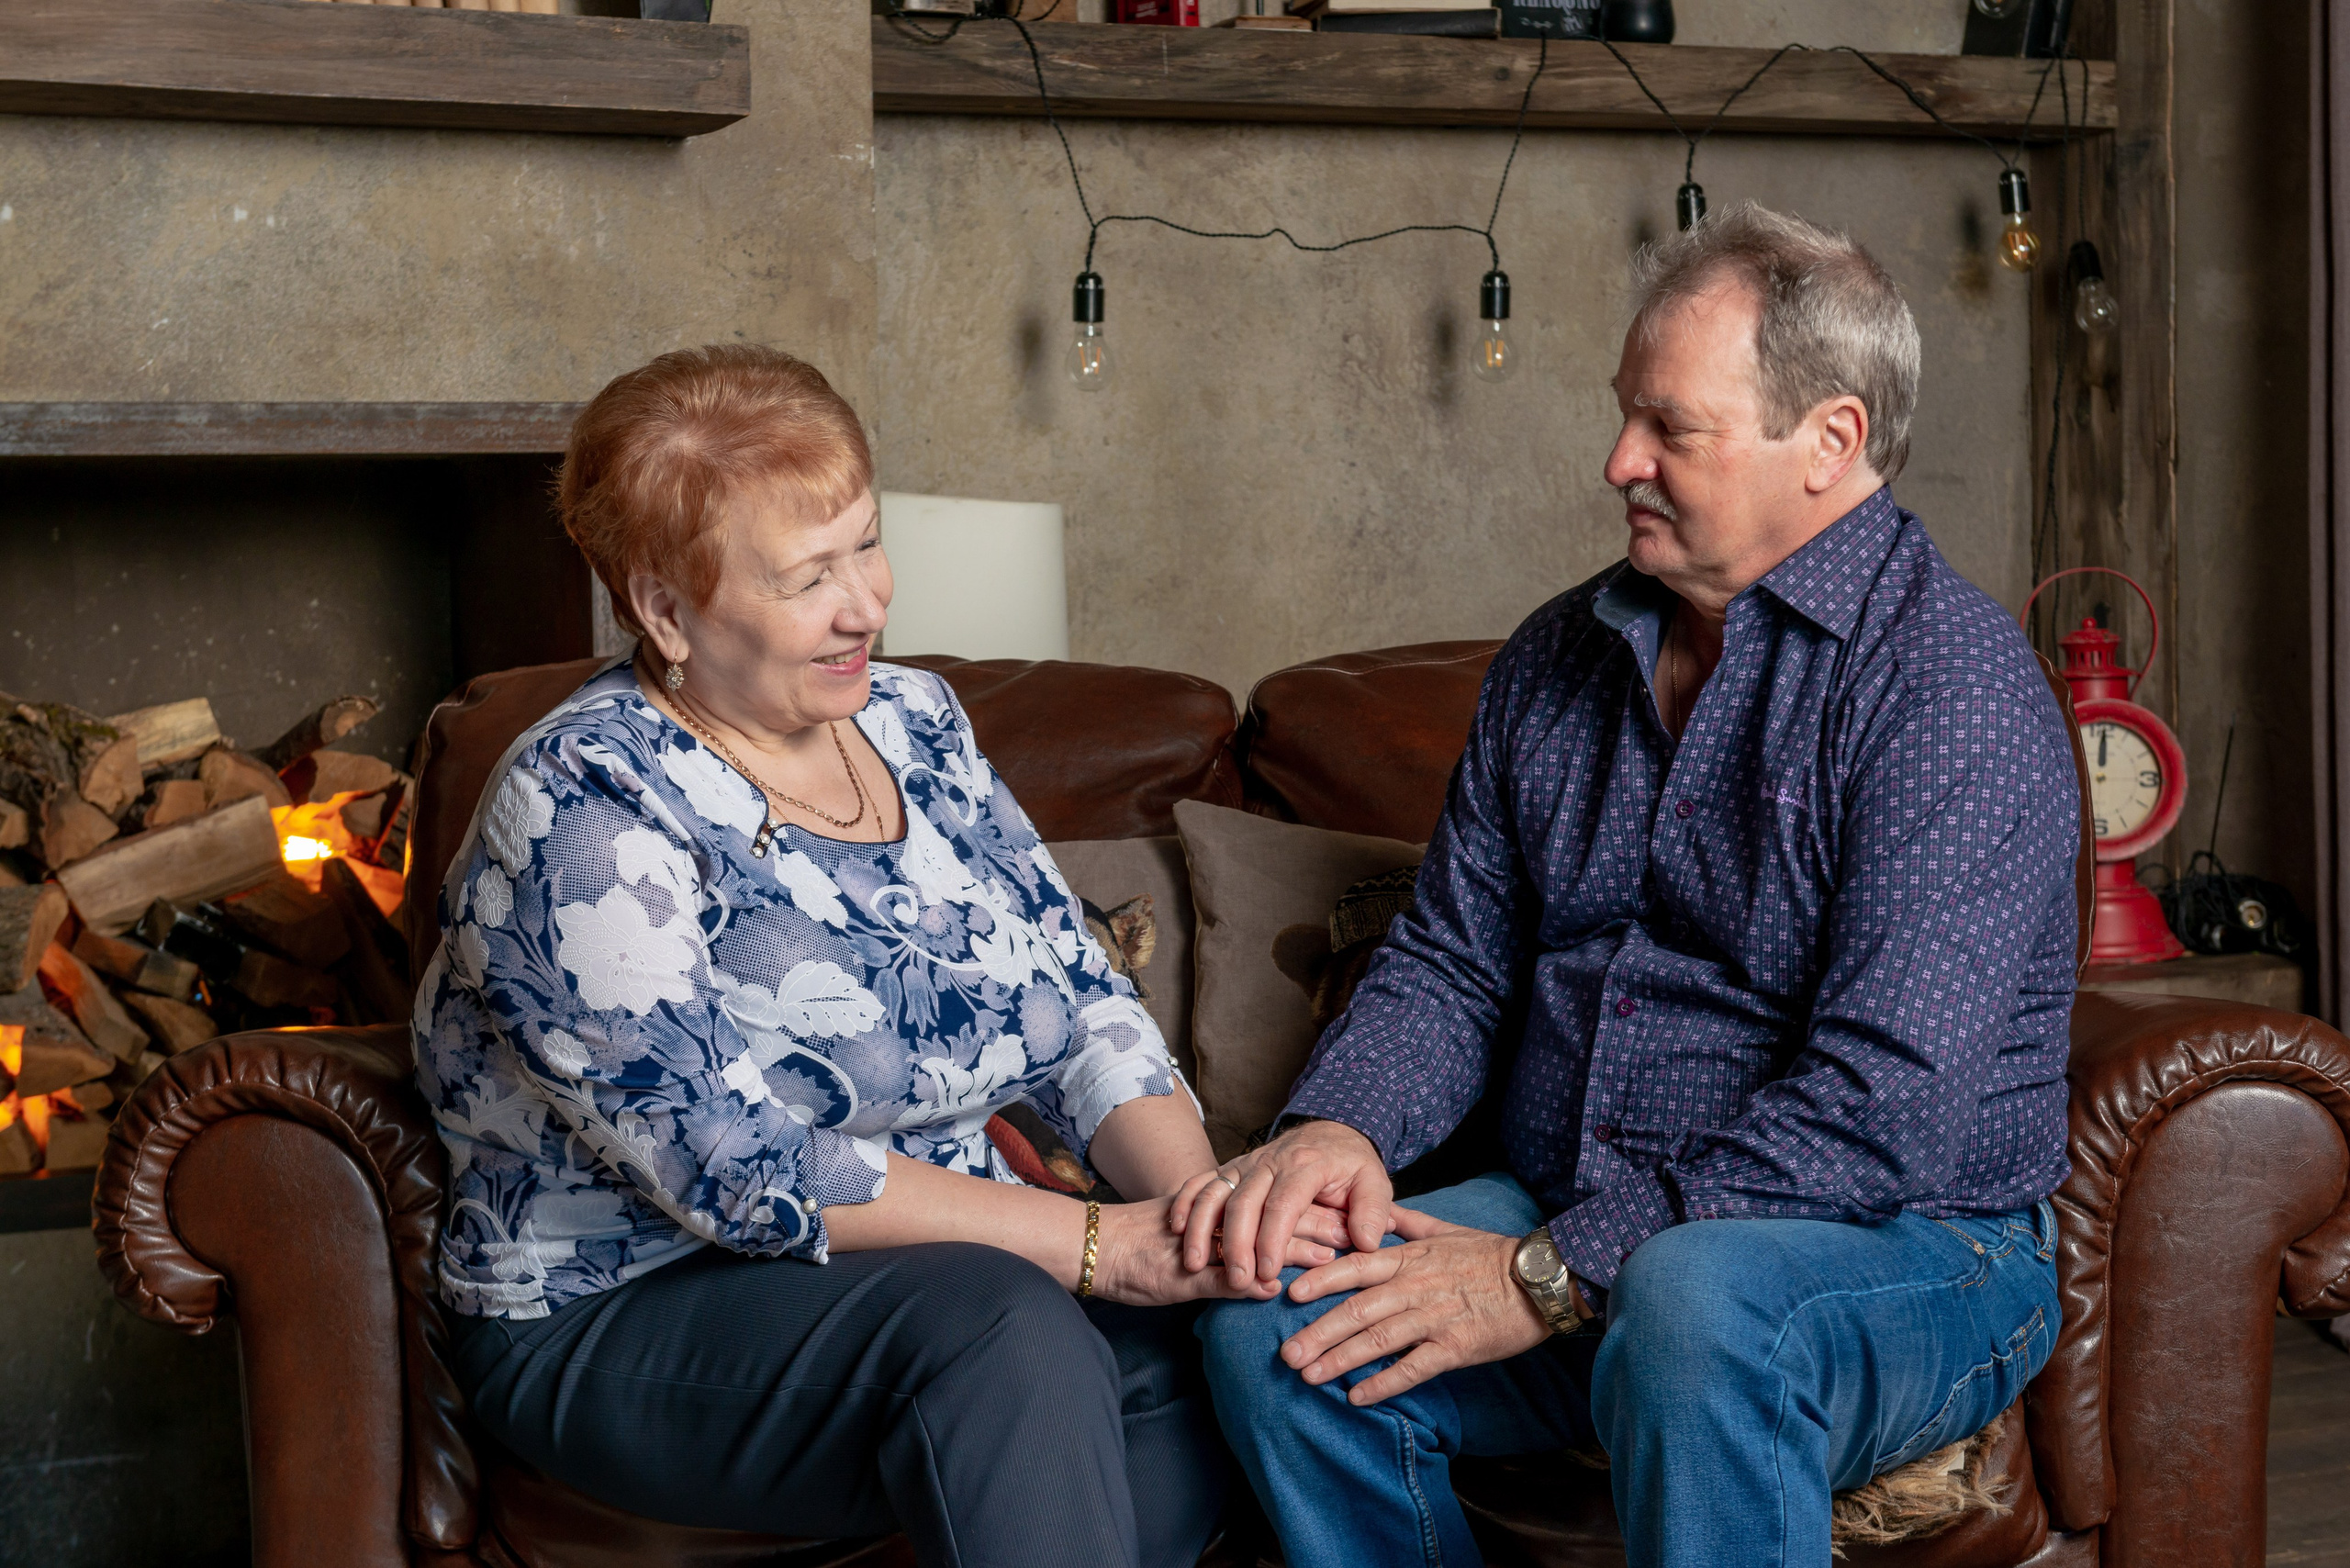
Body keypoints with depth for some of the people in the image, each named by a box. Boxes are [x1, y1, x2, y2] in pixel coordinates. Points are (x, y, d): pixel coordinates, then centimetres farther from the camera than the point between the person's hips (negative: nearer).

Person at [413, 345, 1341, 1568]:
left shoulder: (911, 722, 7)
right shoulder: (583, 809, -15)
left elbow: (1080, 1008, 5)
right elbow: (738, 1171, -23)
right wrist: (1104, 1245, -27)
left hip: (943, 1270, 7)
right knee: (1006, 1324, -34)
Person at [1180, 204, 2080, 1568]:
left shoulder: (1955, 684, -13)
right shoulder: (1560, 659, 11)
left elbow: (1889, 1110, -22)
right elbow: (1452, 963, 14)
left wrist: (1548, 1275, -23)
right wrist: (1336, 1128, -10)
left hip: (1909, 1258, -6)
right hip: (1566, 1223, 6)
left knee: (1691, 1298, -39)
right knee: (1269, 1314, -19)